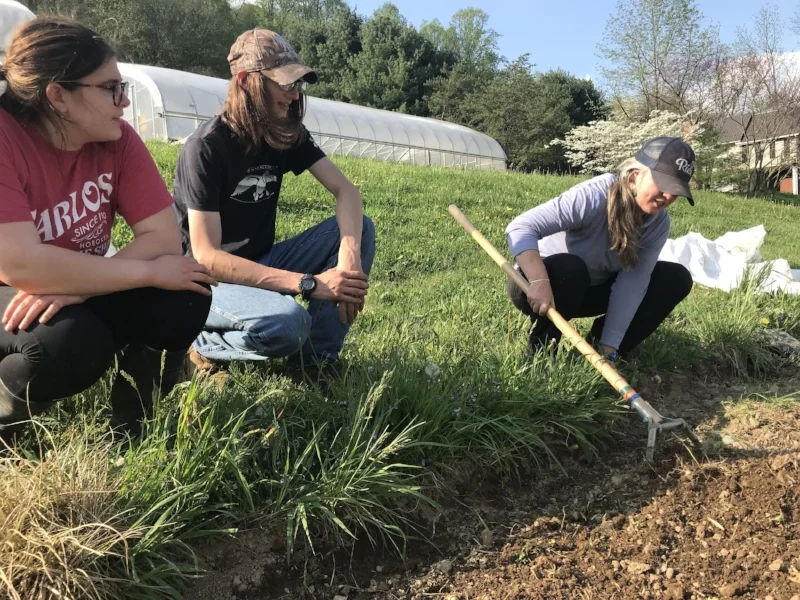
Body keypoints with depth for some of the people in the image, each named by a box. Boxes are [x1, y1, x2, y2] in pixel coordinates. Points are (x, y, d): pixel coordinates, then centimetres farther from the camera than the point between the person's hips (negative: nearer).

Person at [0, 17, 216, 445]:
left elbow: (164, 237, -16)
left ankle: (129, 424, 4)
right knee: (73, 342, -35)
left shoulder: (116, 138, -11)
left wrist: (79, 287, -31)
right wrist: (151, 271, -29)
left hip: (81, 289, 5)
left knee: (183, 301, -18)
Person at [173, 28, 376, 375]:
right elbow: (207, 257, -27)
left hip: (261, 264, 7)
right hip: (211, 280, -7)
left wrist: (350, 255, -29)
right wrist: (310, 284, -33)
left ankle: (314, 358, -8)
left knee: (361, 227, -10)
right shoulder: (205, 149, -21)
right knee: (287, 321, -37)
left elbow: (345, 191, -7)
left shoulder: (287, 134, -2)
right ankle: (206, 346, -3)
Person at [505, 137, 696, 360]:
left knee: (677, 278, -6)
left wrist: (609, 345, -27)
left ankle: (600, 345, -2)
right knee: (569, 268, -39)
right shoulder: (594, 196, -31)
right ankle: (542, 347, -15)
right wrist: (540, 281, -53)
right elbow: (521, 227, -38)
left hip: (592, 289, 6)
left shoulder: (659, 222, -12)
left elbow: (633, 282, -19)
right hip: (538, 283, -6)